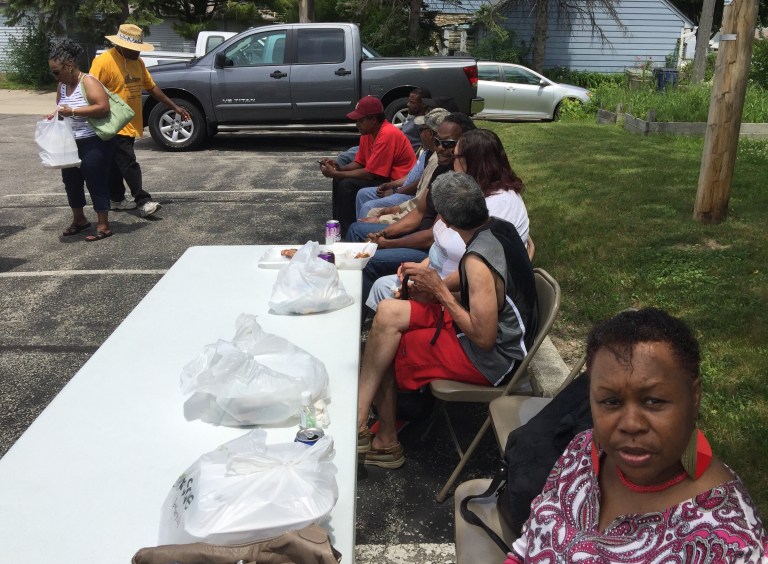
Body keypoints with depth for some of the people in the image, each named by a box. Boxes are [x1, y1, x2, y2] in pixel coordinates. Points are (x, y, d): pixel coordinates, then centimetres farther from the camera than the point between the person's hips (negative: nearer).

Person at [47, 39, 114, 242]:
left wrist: (73, 111, -28)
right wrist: (54, 117, 0)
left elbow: (103, 107, -26)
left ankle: (104, 226, 3)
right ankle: (79, 220, 32)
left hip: (93, 144, -9)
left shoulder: (88, 82, -15)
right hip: (70, 144, 9)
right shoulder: (62, 86, 11)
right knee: (71, 182, 15)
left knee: (95, 183, -5)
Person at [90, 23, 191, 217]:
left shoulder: (137, 62, 11)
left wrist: (175, 107, 14)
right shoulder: (104, 61, -14)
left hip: (130, 125, 8)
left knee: (116, 165, 16)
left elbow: (152, 87, 17)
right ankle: (143, 201, -7)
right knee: (129, 163, -8)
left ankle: (117, 199, 24)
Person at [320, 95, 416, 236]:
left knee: (347, 185, -20)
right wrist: (338, 168, -9)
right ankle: (339, 225, 12)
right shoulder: (368, 132, 3)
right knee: (340, 180, 4)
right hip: (383, 177, 10)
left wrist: (335, 174, -18)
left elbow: (369, 173, -24)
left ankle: (347, 232, -6)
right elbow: (359, 163, 11)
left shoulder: (387, 135, -25)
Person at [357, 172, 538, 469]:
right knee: (388, 312, -2)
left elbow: (484, 338, -26)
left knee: (383, 351, -6)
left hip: (491, 359, -9)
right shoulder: (501, 226, -3)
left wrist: (439, 289, -18)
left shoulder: (477, 262, -29)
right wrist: (437, 293, 0)